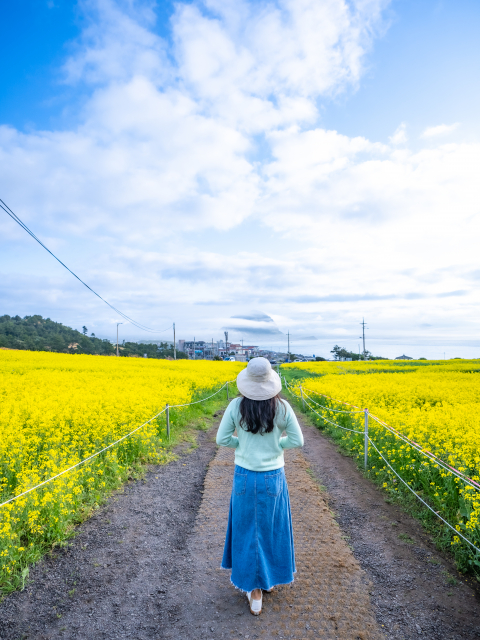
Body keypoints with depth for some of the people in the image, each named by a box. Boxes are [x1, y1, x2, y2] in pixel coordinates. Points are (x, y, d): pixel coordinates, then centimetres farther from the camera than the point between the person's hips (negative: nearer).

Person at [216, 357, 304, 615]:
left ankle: (254, 591, 26)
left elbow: (222, 439, -9)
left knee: (247, 530, 17)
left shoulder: (236, 406, -14)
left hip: (245, 476, 0)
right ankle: (271, 578, 43)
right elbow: (297, 441, -6)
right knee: (272, 528, 22)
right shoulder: (282, 407, -13)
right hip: (273, 477, 1)